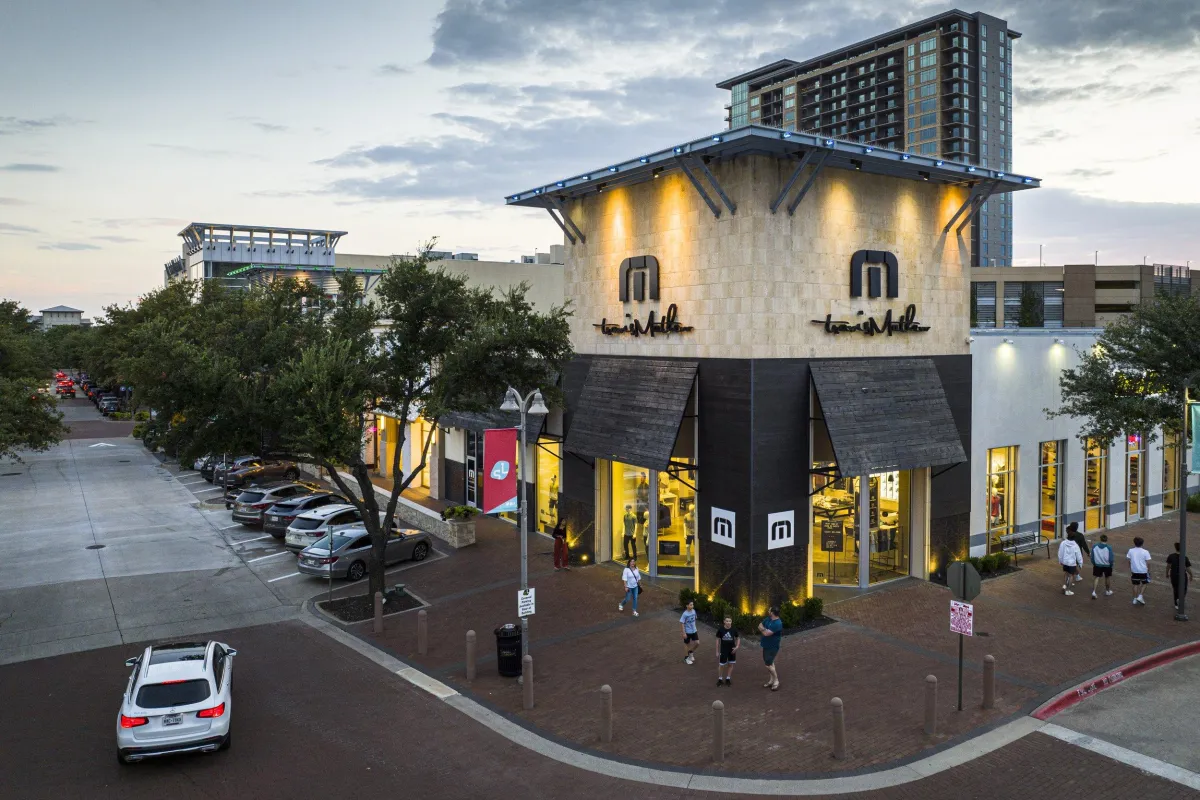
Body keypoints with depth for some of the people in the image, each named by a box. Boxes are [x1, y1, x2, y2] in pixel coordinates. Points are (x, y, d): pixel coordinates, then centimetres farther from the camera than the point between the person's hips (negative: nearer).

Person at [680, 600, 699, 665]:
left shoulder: (694, 611, -4)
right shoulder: (685, 614, -23)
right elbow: (681, 623, -19)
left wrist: (694, 627, 15)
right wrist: (684, 633, -19)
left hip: (694, 631, 6)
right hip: (687, 632, -6)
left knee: (697, 643, 4)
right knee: (687, 644, 9)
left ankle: (691, 652, 31)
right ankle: (686, 658, 26)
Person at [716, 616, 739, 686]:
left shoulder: (734, 629, -10)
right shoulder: (721, 629, -13)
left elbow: (738, 638, 5)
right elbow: (718, 640, -3)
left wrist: (737, 646, -9)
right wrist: (717, 651, -1)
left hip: (732, 650, 1)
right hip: (723, 650, -1)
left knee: (731, 664, 10)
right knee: (721, 665, 3)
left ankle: (728, 679, 26)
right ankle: (720, 679, 21)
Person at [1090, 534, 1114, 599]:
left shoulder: (1094, 546, -11)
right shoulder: (1109, 548, -18)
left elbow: (1092, 557, -3)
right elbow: (1111, 559, -13)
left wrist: (1093, 564, 13)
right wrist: (1111, 565, 6)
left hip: (1097, 565, 1)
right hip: (1107, 566, -1)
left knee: (1096, 578, 7)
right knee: (1107, 578, 21)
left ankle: (1094, 592, -7)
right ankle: (1107, 591, 38)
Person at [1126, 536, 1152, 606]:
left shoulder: (1131, 551, -4)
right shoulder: (1145, 552, -12)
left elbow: (1129, 561, 3)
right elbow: (1148, 563, -11)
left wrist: (1130, 569, 16)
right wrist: (1149, 571, 2)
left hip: (1134, 571, 2)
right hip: (1143, 571, -2)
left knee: (1136, 585, 14)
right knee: (1144, 584, 19)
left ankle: (1135, 599, 18)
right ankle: (1140, 596, 7)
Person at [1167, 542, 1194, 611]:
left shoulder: (1171, 556, -9)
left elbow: (1168, 566, -1)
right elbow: (1188, 569, -12)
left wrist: (1167, 574, 15)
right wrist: (1191, 575, 7)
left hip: (1173, 576, 3)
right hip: (1182, 576, -3)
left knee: (1175, 590, 19)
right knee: (1183, 590, 16)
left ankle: (1176, 605, 26)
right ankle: (1180, 599, -11)